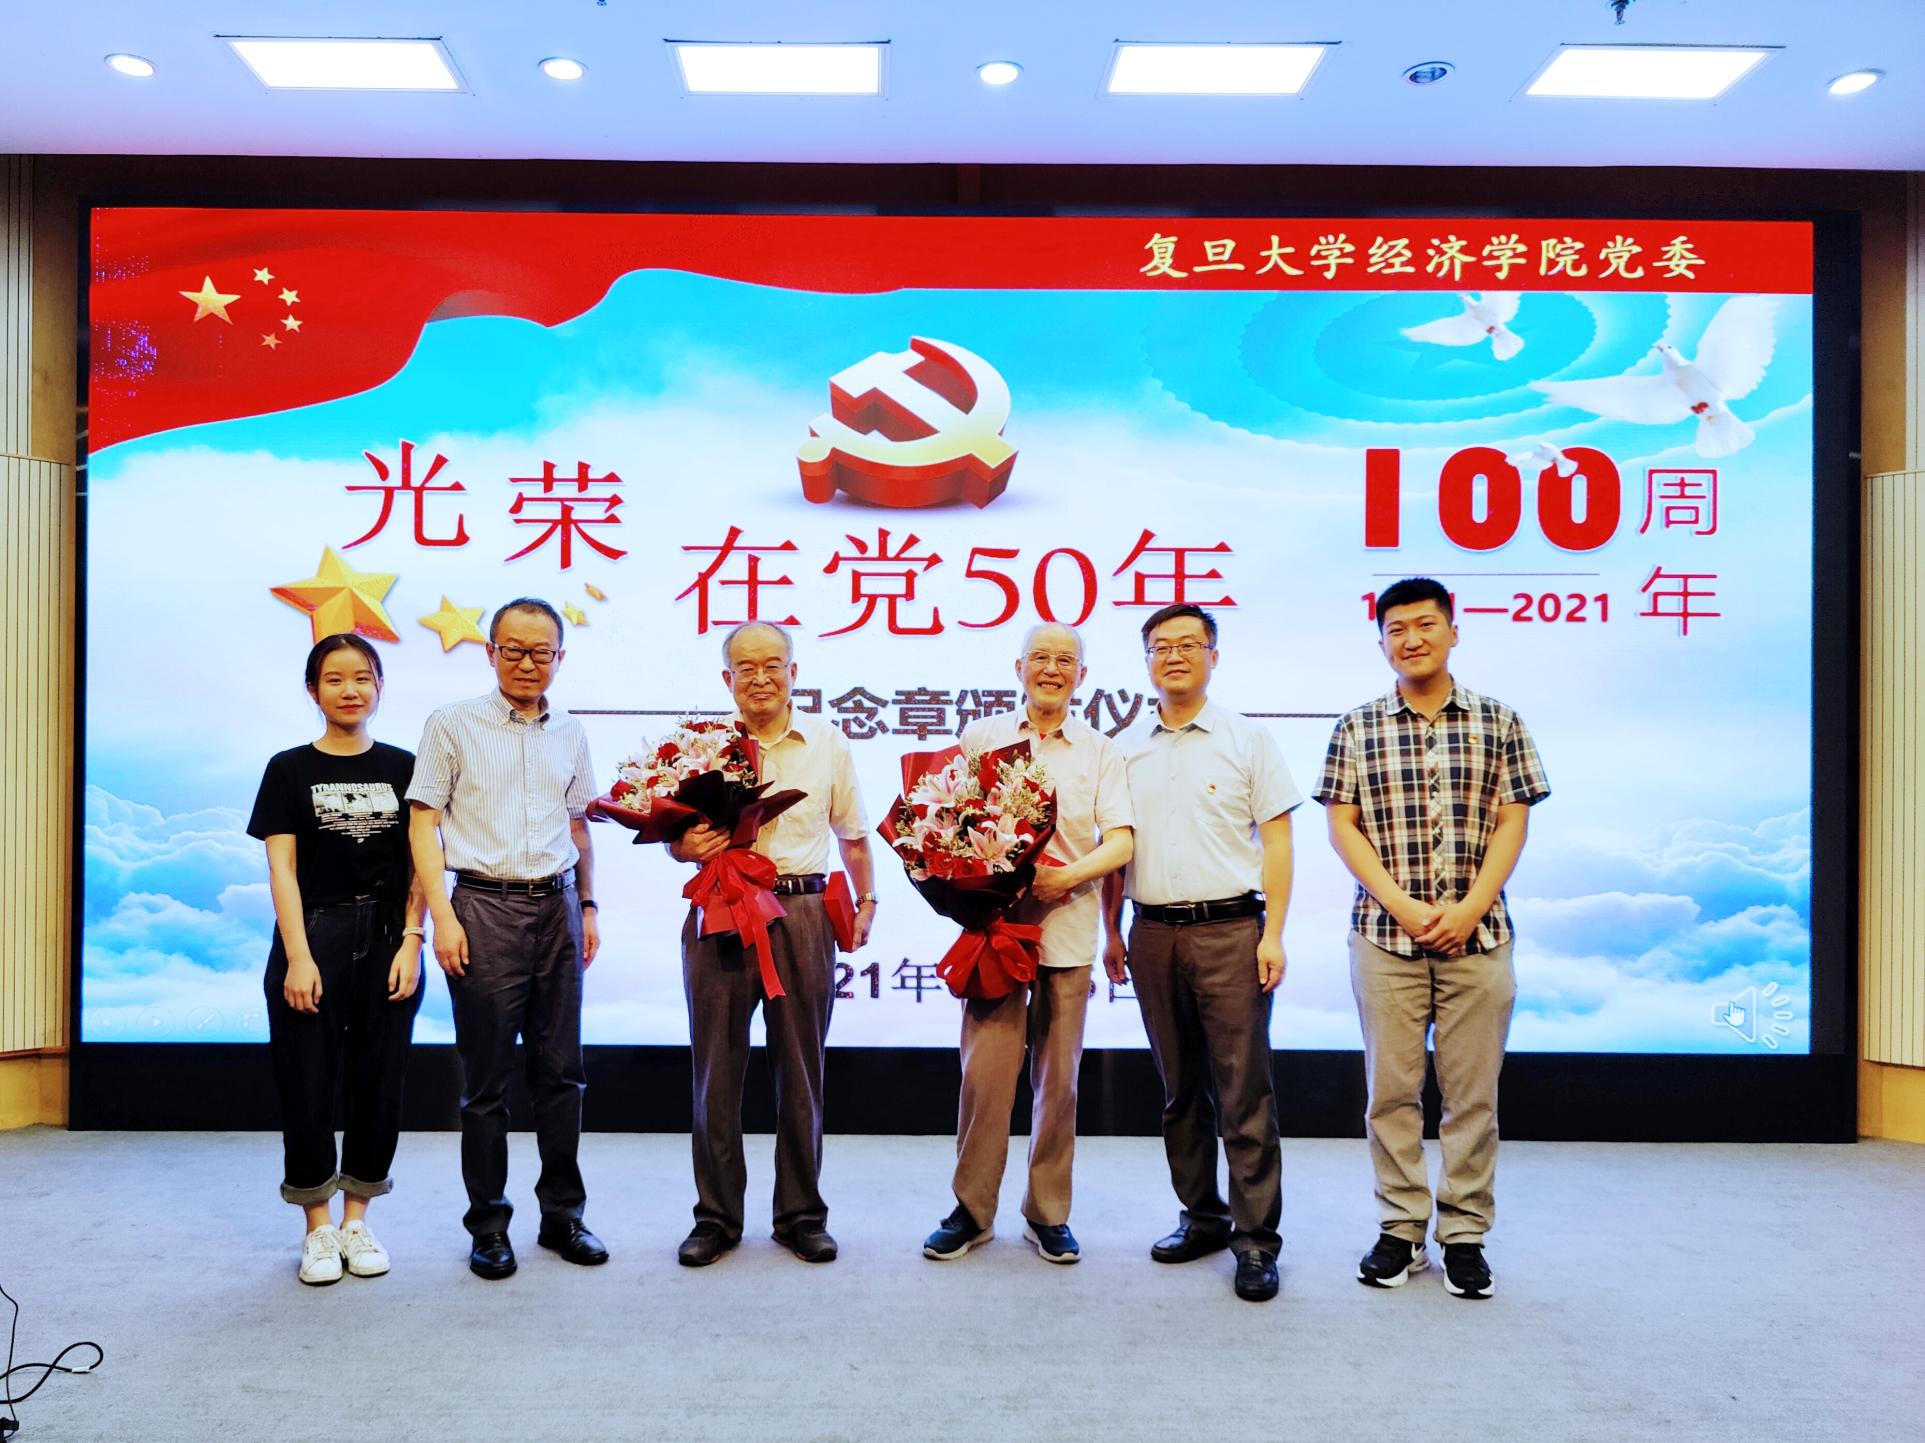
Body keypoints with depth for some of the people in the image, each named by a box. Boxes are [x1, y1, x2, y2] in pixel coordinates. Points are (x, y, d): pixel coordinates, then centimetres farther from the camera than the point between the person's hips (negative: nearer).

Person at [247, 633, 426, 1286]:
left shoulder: (402, 768, 6)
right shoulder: (289, 769, 2)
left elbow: (419, 865, 4)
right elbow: (281, 869, -3)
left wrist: (410, 942, -6)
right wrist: (298, 957, -11)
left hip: (388, 940, 2)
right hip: (314, 937, -1)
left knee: (378, 1083, 6)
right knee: (308, 1085, 2)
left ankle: (357, 1220, 22)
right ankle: (319, 1228, 18)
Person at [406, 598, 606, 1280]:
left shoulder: (569, 734, 12)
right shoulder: (453, 724, 0)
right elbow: (423, 824, -3)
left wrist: (587, 906, 15)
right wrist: (442, 916, -10)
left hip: (557, 908, 4)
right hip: (485, 909, -4)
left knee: (561, 1070, 8)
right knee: (486, 1077, 2)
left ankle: (562, 1213, 21)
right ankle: (488, 1224, 16)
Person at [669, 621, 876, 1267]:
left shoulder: (827, 743, 10)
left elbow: (852, 834, 18)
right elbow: (674, 837, 9)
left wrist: (866, 901, 14)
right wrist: (686, 845, -12)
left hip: (803, 915, 1)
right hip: (720, 913, -1)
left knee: (800, 1069, 7)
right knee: (716, 1068, 4)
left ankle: (801, 1213, 20)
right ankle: (716, 1216, 18)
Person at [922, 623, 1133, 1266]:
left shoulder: (1100, 752, 9)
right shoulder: (980, 737, 8)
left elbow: (1120, 842, 1)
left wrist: (1069, 875, -16)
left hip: (1068, 929, 1)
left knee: (1058, 1076, 6)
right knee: (984, 1069, -3)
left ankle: (1048, 1214, 19)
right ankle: (972, 1209, 13)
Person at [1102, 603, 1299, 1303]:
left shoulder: (1247, 740, 2)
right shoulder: (1126, 748, 12)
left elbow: (1277, 842, -1)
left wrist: (1273, 934, -8)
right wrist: (1112, 932, 10)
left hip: (1230, 929, -4)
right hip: (1152, 933, 4)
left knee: (1244, 1089, -4)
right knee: (1180, 1087, 12)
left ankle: (1255, 1238, 4)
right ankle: (1200, 1216, 24)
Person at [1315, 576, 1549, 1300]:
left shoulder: (1497, 721, 5)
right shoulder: (1356, 728, 5)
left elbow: (1513, 823, 2)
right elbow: (1342, 826, 1)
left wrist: (1468, 908, -10)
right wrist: (1402, 906, -10)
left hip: (1477, 935, 0)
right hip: (1385, 934, 0)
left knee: (1473, 1092, 5)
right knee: (1391, 1089, 5)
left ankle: (1465, 1234, 17)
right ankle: (1400, 1228, 18)